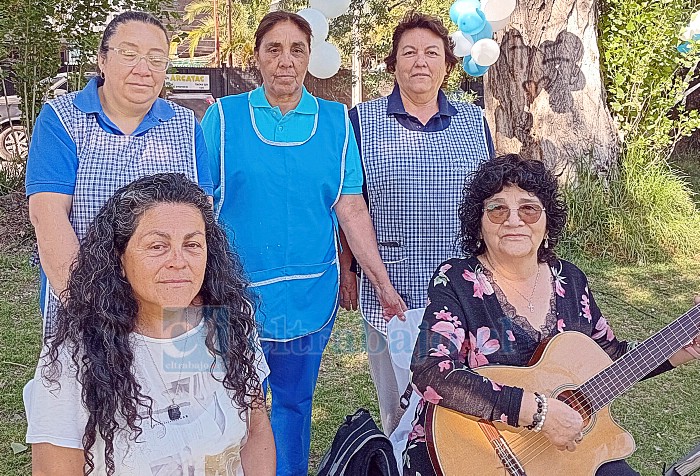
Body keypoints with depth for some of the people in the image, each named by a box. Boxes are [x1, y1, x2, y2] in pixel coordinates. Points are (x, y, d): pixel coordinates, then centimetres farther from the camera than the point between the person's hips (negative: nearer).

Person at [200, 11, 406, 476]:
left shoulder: (336, 121, 4)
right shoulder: (223, 116, 0)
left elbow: (352, 210, 2)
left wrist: (384, 284, -3)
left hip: (309, 295, 2)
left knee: (294, 404, 15)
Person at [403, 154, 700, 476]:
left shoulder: (570, 280, 4)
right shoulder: (455, 281, -13)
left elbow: (612, 357, 16)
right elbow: (430, 374, -28)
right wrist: (538, 410, -30)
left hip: (564, 447, 6)